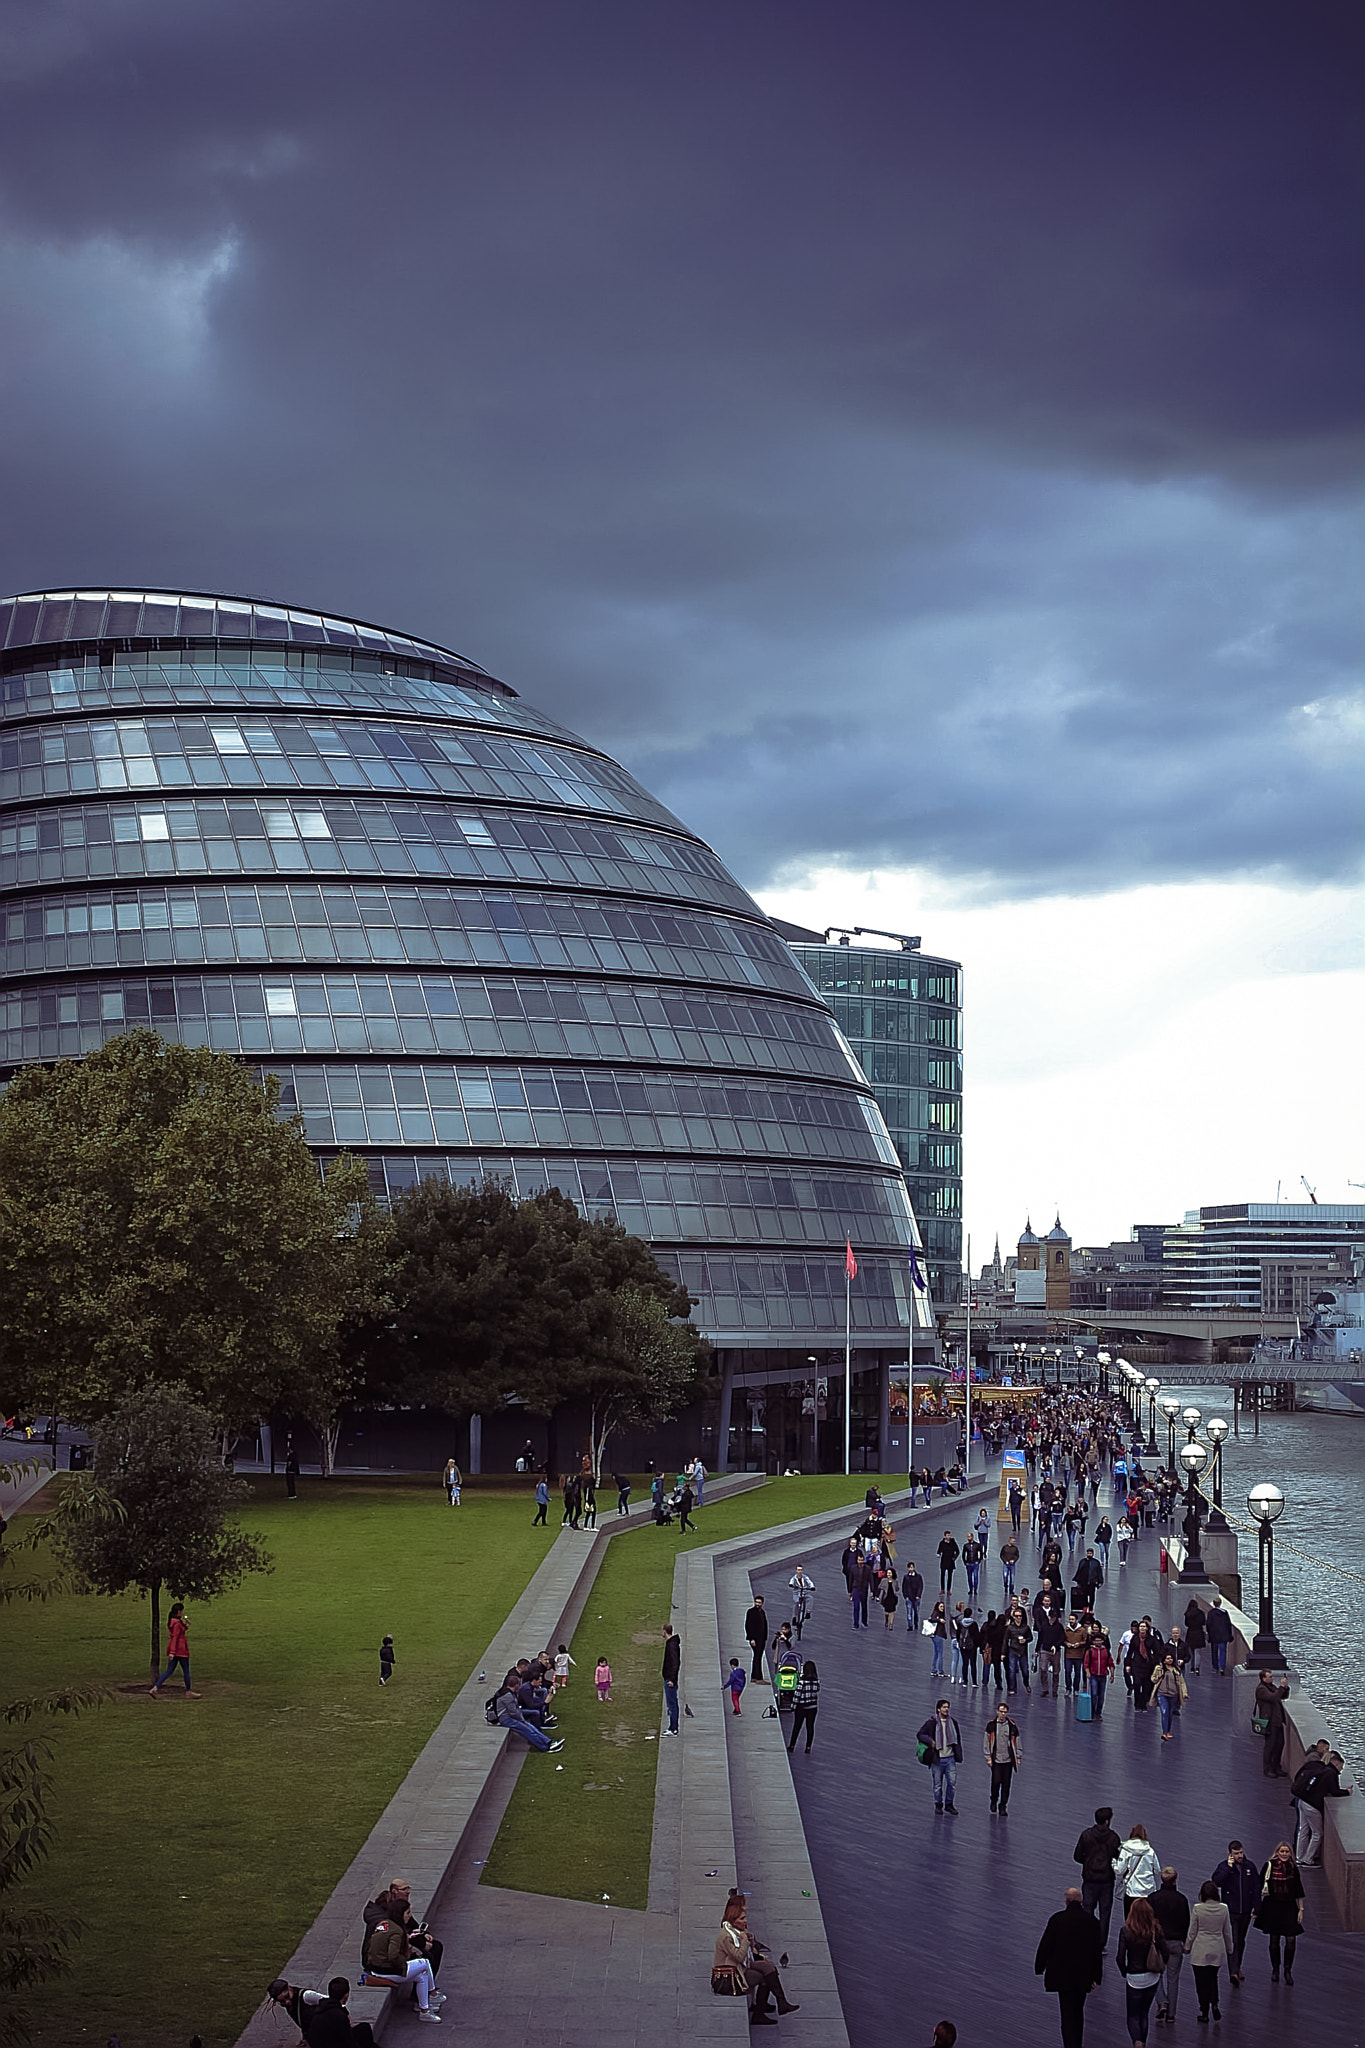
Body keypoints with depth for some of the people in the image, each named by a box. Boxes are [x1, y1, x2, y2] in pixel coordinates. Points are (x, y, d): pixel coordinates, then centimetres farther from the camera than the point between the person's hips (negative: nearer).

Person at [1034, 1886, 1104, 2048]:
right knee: (1078, 2012, 19)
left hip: (1062, 1975, -3)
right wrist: (1096, 1977, 11)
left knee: (1067, 2015, -1)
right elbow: (1098, 1951, 3)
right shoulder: (1092, 1922, -3)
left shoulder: (1057, 1919, -11)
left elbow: (1045, 1945, -6)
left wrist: (1039, 1968, 8)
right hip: (1083, 1977, 3)